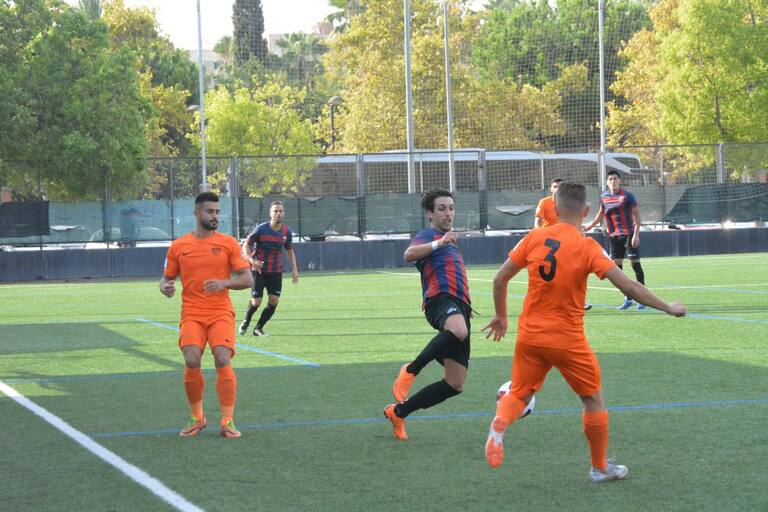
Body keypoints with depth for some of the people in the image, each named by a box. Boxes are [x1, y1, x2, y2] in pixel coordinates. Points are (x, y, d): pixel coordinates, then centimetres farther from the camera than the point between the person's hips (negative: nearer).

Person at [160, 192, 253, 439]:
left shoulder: (228, 243, 4)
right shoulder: (178, 246, 8)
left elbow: (247, 279, 1)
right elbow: (167, 278, 17)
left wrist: (224, 283, -17)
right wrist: (165, 288, -7)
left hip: (221, 313, -1)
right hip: (192, 314, 1)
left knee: (223, 361, -17)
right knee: (191, 362, -17)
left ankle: (227, 421, -6)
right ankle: (196, 418, 4)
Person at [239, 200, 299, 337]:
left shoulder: (286, 232, 1)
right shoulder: (261, 229, -10)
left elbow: (290, 251, 16)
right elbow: (246, 245, -4)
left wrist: (294, 269, 5)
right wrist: (252, 260, -21)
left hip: (276, 272, 3)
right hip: (259, 270, -3)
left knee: (274, 301, -7)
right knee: (256, 302, -5)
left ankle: (258, 328, 11)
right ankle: (246, 322, 26)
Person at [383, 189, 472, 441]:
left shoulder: (450, 241, 32)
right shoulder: (427, 235, 5)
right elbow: (409, 254, -19)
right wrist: (439, 243, -31)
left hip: (459, 306, 8)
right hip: (441, 298, -8)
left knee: (455, 384, 0)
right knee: (458, 330, -45)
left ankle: (398, 412, 13)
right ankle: (410, 371, -27)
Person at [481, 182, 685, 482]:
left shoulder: (534, 238, -2)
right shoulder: (588, 247, -12)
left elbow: (500, 280, 3)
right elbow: (629, 287, -17)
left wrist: (500, 316, 19)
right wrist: (668, 308, -6)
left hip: (530, 336, 3)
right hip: (568, 339, -3)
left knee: (519, 394, 15)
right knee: (594, 399, 16)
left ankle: (500, 423, -18)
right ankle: (600, 467, 24)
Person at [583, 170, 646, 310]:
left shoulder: (627, 196, -8)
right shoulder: (604, 197, 7)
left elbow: (637, 214, -9)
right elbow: (601, 214, 24)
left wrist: (636, 234, -15)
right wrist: (590, 225, 16)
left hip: (628, 234, -5)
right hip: (613, 235, 5)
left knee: (635, 263, -6)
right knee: (617, 265, 2)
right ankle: (627, 299, 12)